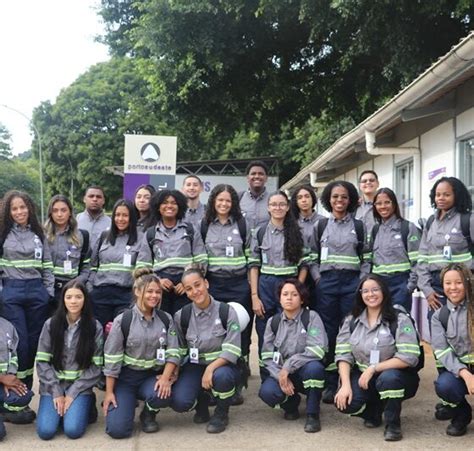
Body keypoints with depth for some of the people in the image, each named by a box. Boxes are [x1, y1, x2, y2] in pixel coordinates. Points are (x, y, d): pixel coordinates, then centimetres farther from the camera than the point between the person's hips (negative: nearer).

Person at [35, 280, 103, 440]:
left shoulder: (94, 327, -4)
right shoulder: (51, 324, -1)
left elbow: (96, 366, -4)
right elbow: (42, 362, -2)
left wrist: (73, 393, -10)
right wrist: (57, 393, -9)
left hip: (80, 387, -1)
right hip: (53, 386, 1)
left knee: (73, 430, -21)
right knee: (45, 431, -17)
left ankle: (86, 405, 10)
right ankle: (57, 404, 13)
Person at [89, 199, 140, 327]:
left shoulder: (138, 239, 2)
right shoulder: (104, 237, 13)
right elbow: (93, 266, 15)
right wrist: (89, 292, 8)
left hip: (126, 295, -3)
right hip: (101, 293, 3)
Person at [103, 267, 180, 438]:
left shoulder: (166, 319, 1)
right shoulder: (123, 320, -8)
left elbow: (173, 352, -4)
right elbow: (112, 358, -7)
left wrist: (165, 378, -20)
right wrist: (109, 392, -8)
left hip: (153, 375, 2)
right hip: (126, 377, -2)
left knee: (163, 394, -34)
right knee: (117, 429, -17)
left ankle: (149, 415, 5)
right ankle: (128, 401, 19)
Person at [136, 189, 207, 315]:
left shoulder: (191, 230, 13)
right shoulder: (150, 234, 15)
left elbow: (201, 261, 7)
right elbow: (142, 265, 9)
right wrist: (157, 281, -8)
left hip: (185, 287, 0)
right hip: (160, 287, 1)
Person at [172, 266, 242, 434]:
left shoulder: (227, 312, -10)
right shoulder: (181, 316, -2)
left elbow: (232, 351, -16)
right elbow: (177, 350, 8)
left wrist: (211, 368, -30)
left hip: (222, 365, -2)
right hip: (195, 366, 2)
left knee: (221, 376, -39)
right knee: (179, 402, -25)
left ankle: (221, 414, -5)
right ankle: (202, 399, 13)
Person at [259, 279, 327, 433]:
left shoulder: (311, 317, -9)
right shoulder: (273, 322, 3)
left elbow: (317, 350, -21)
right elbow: (267, 356, -1)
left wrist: (288, 367, -22)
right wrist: (280, 376, -19)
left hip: (306, 370, -3)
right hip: (281, 373, 3)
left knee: (314, 367, -37)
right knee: (266, 392, -28)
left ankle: (312, 414, -14)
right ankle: (291, 403, 9)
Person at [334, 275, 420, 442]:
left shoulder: (400, 319, -11)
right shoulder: (351, 321, 3)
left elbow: (409, 357, -20)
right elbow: (343, 355, -3)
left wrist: (373, 368, -23)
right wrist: (346, 385, -19)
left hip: (395, 376, -3)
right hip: (363, 377, 3)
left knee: (388, 378, -38)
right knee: (344, 402, -25)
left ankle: (393, 424, -10)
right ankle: (373, 412, 11)